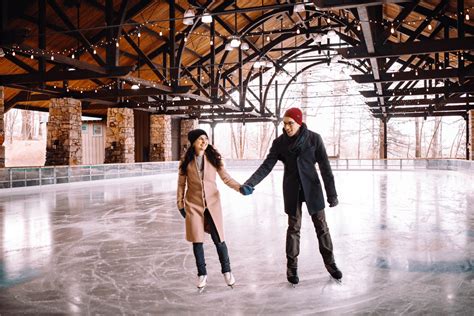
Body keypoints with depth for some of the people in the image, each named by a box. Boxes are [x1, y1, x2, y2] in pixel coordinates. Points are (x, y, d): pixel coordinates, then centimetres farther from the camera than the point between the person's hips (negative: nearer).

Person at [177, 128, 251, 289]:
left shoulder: (213, 158, -2)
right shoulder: (186, 160, -3)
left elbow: (226, 178, -1)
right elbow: (181, 184, 4)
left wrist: (240, 187, -16)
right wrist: (180, 204, 6)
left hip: (212, 203, 0)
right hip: (193, 205, 0)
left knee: (218, 239, 0)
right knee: (197, 241, 4)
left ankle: (227, 271, 21)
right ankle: (202, 274, 23)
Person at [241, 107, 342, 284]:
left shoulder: (314, 139, -10)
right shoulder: (279, 142, -6)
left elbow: (325, 167, -9)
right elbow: (267, 166, -10)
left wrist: (332, 193, -9)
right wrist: (250, 183, -24)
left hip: (312, 187, 0)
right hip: (292, 190, 0)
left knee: (321, 226, 9)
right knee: (294, 227, 6)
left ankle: (330, 263, 25)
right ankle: (292, 267, 17)